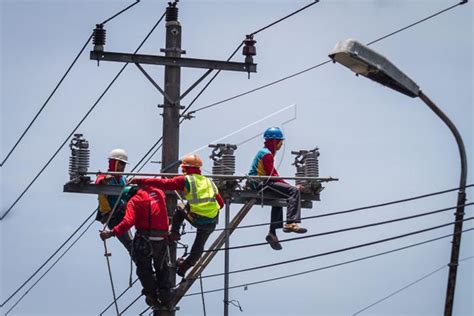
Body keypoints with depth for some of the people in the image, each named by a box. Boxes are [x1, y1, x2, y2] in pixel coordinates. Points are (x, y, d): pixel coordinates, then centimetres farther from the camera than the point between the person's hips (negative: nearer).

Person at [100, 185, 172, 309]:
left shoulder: (133, 201, -4)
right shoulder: (159, 192, 9)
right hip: (162, 238, 4)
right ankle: (165, 296, 20)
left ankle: (152, 294, 7)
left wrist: (112, 233, -23)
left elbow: (128, 222, -19)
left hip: (144, 238, -4)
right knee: (162, 268, 22)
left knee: (144, 269, 15)